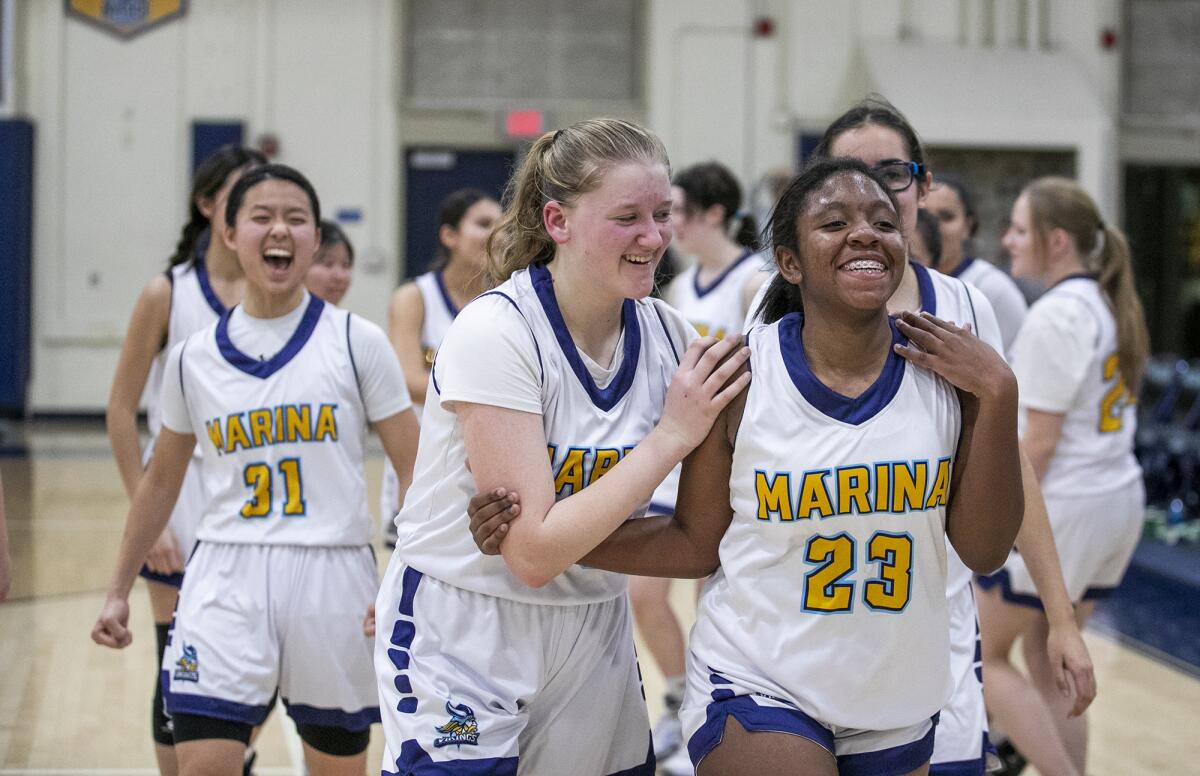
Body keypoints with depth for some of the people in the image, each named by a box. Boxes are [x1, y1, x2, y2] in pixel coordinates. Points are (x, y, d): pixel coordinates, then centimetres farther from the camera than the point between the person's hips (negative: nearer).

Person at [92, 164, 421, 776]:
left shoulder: (357, 342, -1)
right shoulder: (192, 358, 6)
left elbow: (416, 471, -1)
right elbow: (161, 480, 18)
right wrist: (118, 591, 19)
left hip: (333, 576, -1)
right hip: (225, 576, 1)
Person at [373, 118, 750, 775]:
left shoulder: (667, 335, -3)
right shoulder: (494, 333, -20)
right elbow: (534, 551, -24)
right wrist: (671, 436, -23)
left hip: (594, 640, 5)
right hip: (461, 643, -5)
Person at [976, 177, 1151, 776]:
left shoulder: (1054, 317, -17)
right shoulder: (1110, 304, 10)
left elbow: (1040, 441, -18)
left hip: (1063, 506, -9)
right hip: (1121, 498, 9)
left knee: (984, 654, 5)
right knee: (1047, 657, 16)